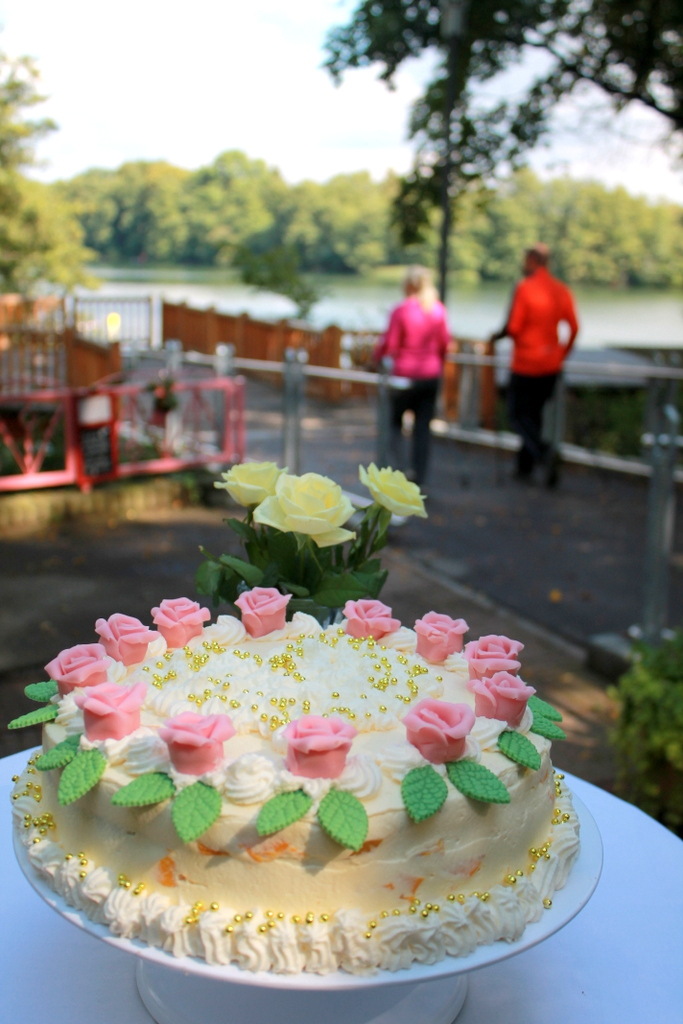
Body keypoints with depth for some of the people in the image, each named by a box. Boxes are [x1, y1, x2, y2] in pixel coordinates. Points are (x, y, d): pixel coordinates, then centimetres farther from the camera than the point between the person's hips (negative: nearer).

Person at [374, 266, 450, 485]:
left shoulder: (401, 311, -13)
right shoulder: (439, 310, 0)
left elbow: (389, 345, -9)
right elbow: (444, 343, 8)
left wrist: (376, 356, 10)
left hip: (405, 373, -4)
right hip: (431, 373, 4)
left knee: (394, 420, 13)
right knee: (423, 424, 9)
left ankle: (395, 466, 2)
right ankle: (419, 473, 11)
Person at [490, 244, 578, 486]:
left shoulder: (524, 288, -12)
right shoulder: (562, 290, 5)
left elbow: (513, 327, -15)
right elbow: (574, 327, 4)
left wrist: (498, 336, 5)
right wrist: (562, 354, 16)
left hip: (526, 364, -6)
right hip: (551, 366, 6)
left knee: (517, 414, 2)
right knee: (534, 413, 16)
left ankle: (545, 452, -23)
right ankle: (524, 466, 21)